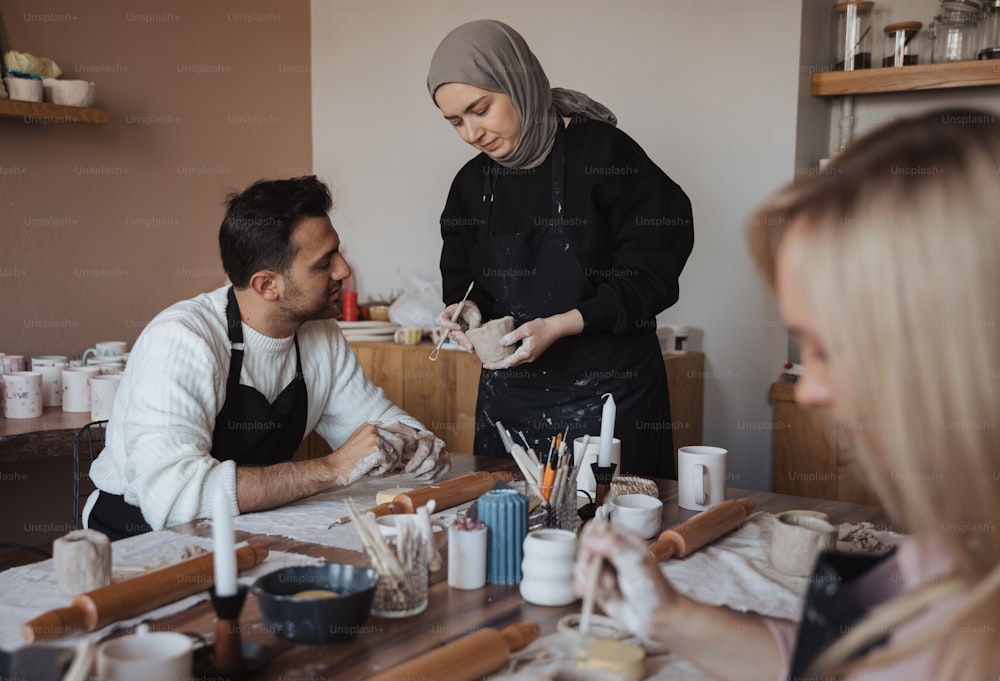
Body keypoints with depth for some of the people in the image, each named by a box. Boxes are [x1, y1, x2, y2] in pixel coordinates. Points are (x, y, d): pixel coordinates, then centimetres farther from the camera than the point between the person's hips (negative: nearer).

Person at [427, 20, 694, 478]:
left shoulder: (603, 153, -10)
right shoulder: (473, 184, 7)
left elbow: (651, 273, -11)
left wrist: (561, 325, -19)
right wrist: (469, 311, -6)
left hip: (607, 393, -4)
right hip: (509, 397, 5)